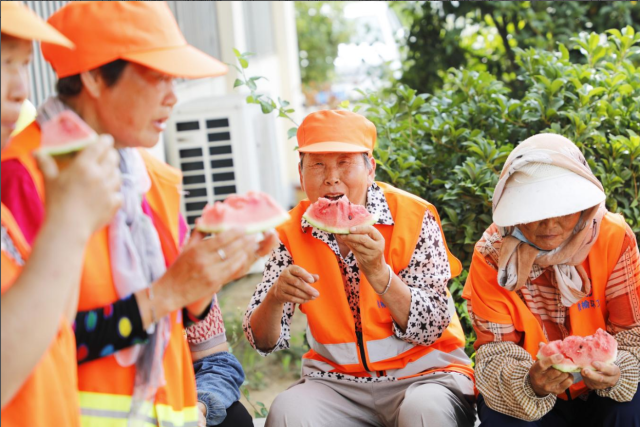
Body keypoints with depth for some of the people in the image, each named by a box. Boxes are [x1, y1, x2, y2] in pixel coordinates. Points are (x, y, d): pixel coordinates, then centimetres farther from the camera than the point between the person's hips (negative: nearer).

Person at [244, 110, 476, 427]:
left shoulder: (414, 218, -10)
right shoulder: (292, 232, -2)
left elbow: (432, 329, -12)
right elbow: (264, 341, -3)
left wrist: (378, 272, -28)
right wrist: (275, 297, -26)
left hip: (424, 370, -1)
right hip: (338, 378, 2)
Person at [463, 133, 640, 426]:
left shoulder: (614, 238, -13)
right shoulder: (492, 254, -15)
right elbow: (496, 348, -16)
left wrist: (615, 371, -33)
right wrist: (529, 383, -38)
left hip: (599, 393, 1)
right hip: (526, 395, -1)